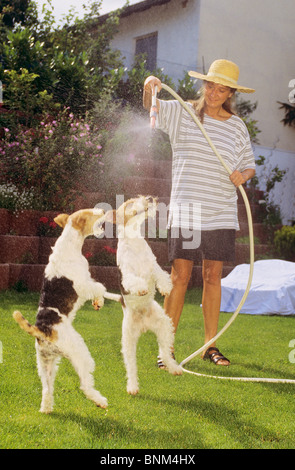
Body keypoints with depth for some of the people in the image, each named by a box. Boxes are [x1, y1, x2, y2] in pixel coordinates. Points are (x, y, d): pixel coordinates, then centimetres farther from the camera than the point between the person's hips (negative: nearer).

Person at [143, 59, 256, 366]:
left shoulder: (237, 126, 11)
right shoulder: (182, 112, 5)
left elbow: (249, 166, 17)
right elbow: (151, 108, -4)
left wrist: (243, 175, -6)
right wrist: (149, 87, -26)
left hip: (221, 213, 3)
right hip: (185, 210, -3)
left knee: (213, 277, 6)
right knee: (180, 276, -6)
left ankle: (210, 345, 17)